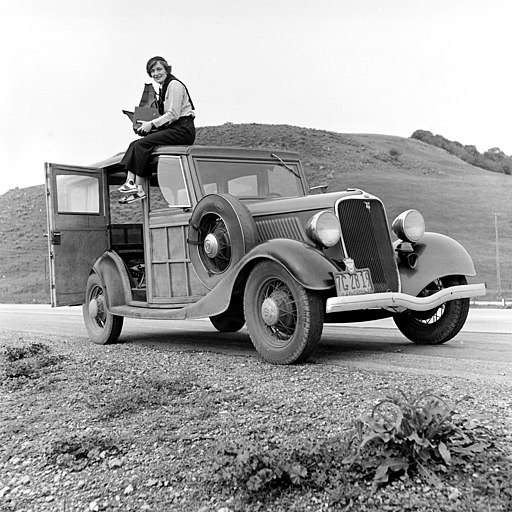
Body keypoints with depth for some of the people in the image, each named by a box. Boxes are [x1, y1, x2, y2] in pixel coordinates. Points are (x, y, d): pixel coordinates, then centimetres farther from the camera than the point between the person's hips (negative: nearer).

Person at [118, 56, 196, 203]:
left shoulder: (174, 84, -8)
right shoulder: (163, 87, 21)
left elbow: (173, 114, -15)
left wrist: (152, 124, -13)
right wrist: (148, 124, 7)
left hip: (183, 130, -9)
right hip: (172, 129, 9)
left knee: (142, 144, -20)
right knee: (135, 144, -5)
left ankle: (138, 188, -17)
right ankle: (130, 181, -17)